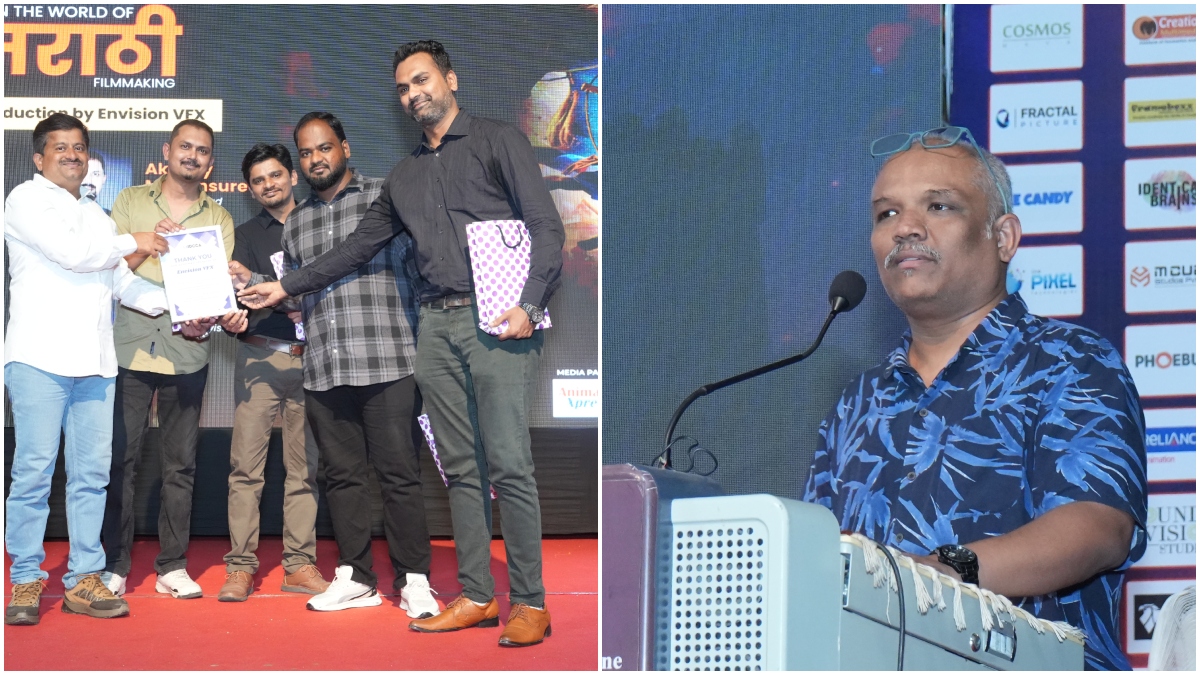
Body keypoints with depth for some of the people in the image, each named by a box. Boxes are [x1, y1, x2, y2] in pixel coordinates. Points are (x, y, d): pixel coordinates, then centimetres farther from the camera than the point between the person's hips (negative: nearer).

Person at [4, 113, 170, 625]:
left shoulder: (95, 215, 25)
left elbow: (122, 283, 22)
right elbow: (71, 253, -10)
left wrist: (177, 304, 7)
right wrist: (132, 244, 4)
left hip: (94, 360, 6)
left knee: (92, 472, 3)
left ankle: (83, 579, 8)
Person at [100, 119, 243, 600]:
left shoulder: (219, 219, 13)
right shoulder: (130, 203, 11)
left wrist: (207, 320, -14)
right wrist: (147, 242, -12)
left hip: (187, 355, 1)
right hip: (130, 348, -1)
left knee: (181, 463, 4)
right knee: (121, 458, -2)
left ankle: (172, 567, 11)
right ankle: (115, 565, 6)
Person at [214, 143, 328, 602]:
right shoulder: (245, 235, 13)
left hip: (309, 357, 1)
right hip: (260, 357, -1)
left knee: (305, 466, 1)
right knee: (246, 463, -6)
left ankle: (300, 564, 6)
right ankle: (241, 567, -2)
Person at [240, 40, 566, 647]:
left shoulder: (497, 141, 4)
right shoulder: (405, 176, 23)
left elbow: (546, 226, -4)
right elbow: (357, 247, 28)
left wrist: (530, 305, -15)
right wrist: (285, 287, 26)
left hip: (496, 322, -6)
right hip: (436, 327, 6)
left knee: (509, 466, -8)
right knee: (461, 468, 5)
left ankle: (530, 603, -2)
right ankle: (476, 596, 11)